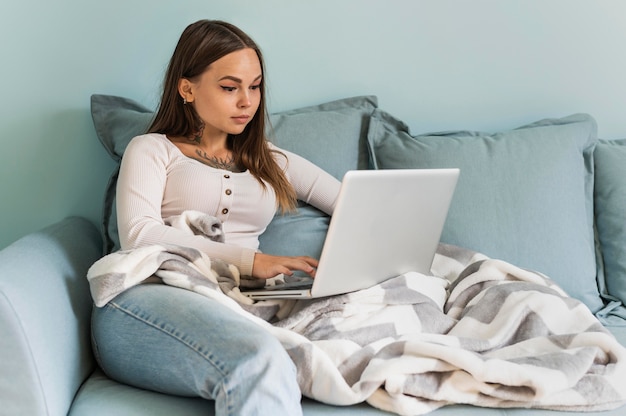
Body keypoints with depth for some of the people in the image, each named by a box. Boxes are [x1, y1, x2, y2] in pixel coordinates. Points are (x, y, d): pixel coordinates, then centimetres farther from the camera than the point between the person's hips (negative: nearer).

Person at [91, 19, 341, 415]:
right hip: (144, 300, -3)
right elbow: (139, 235, -3)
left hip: (232, 308, 3)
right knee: (260, 358, -39)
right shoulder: (152, 150, 16)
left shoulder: (272, 162, 28)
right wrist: (250, 259, -14)